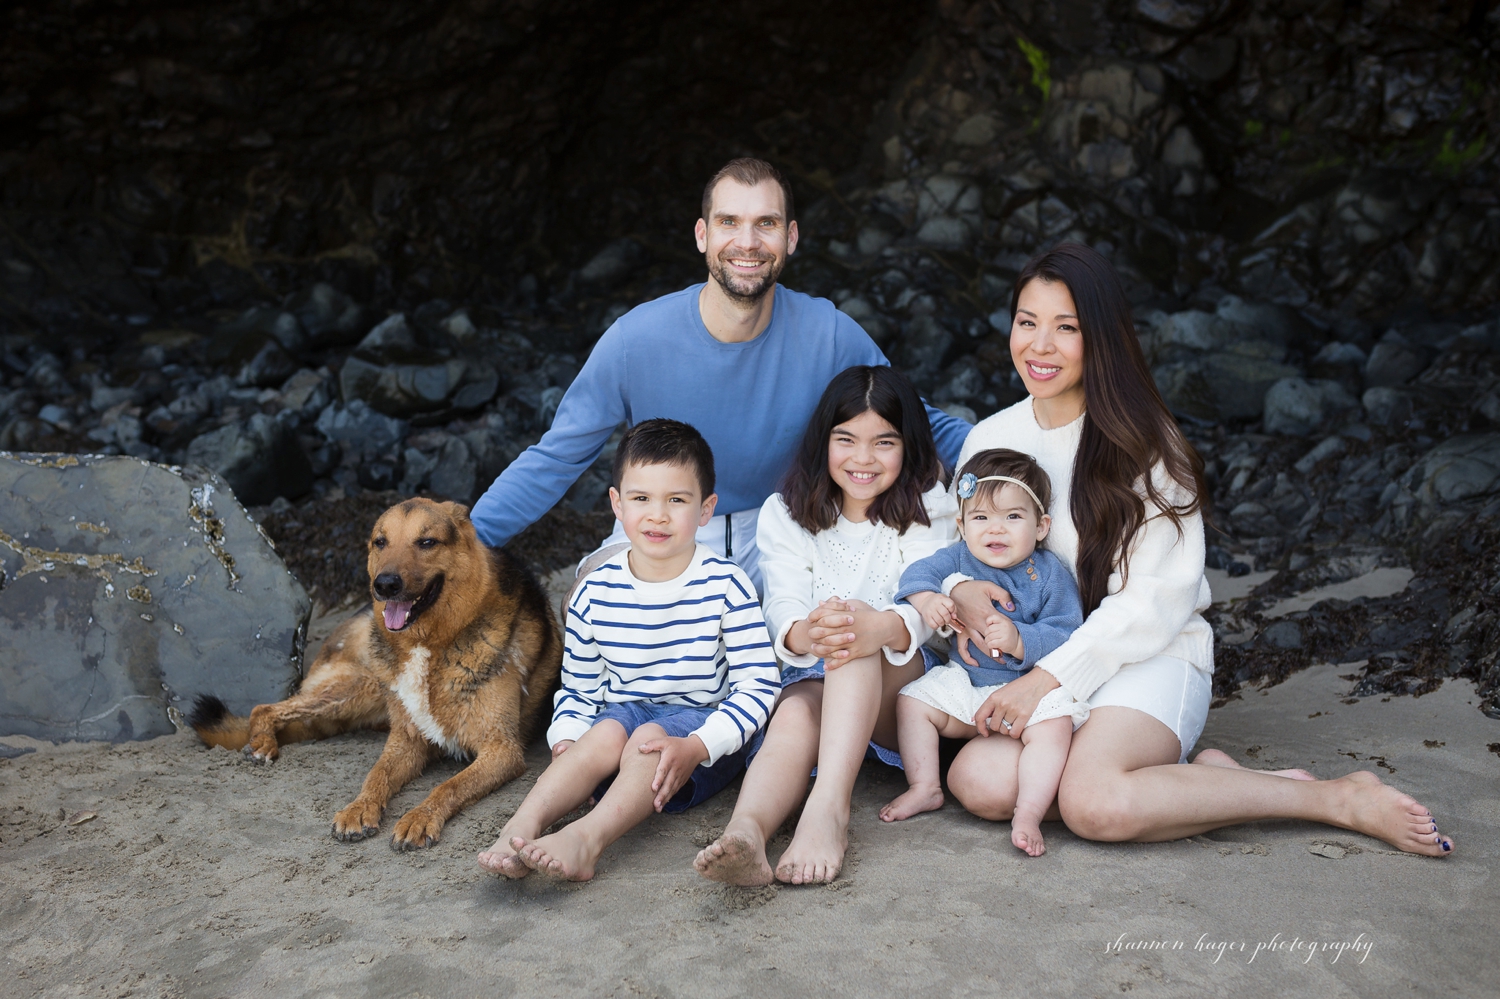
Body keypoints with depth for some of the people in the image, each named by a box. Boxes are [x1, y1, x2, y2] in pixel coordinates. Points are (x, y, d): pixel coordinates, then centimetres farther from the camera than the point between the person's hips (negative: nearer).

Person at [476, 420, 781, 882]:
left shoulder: (725, 585, -8)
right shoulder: (596, 592, 1)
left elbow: (757, 685, -11)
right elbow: (578, 687, 11)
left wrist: (696, 746, -24)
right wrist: (566, 747, -9)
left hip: (701, 722, -3)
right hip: (624, 711, 3)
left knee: (648, 738, -33)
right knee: (608, 731, -30)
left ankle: (588, 836, -52)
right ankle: (521, 826, -43)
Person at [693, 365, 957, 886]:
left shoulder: (927, 511, 4)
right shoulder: (785, 514, 8)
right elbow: (783, 604, -10)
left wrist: (884, 626, -41)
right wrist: (802, 634, -39)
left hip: (902, 689, -1)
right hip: (814, 681, 1)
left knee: (860, 642, -34)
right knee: (794, 715, -35)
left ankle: (828, 807, -50)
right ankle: (745, 832, -63)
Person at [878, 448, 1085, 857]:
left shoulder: (1049, 576, -11)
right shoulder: (959, 558, -2)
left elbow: (1064, 636, -18)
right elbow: (919, 572, -13)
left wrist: (1020, 641, -36)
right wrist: (925, 598, -36)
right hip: (965, 681, 4)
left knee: (1055, 725, -30)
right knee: (911, 701, -6)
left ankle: (1028, 814, -25)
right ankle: (925, 788, 6)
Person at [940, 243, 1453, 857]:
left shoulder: (1141, 443, -6)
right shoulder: (989, 439, 8)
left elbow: (1156, 600, -12)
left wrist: (1054, 674, -22)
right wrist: (959, 591, -13)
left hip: (1150, 659, -4)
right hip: (1033, 672, 4)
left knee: (1092, 802, -34)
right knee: (979, 781, -28)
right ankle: (1199, 777, -13)